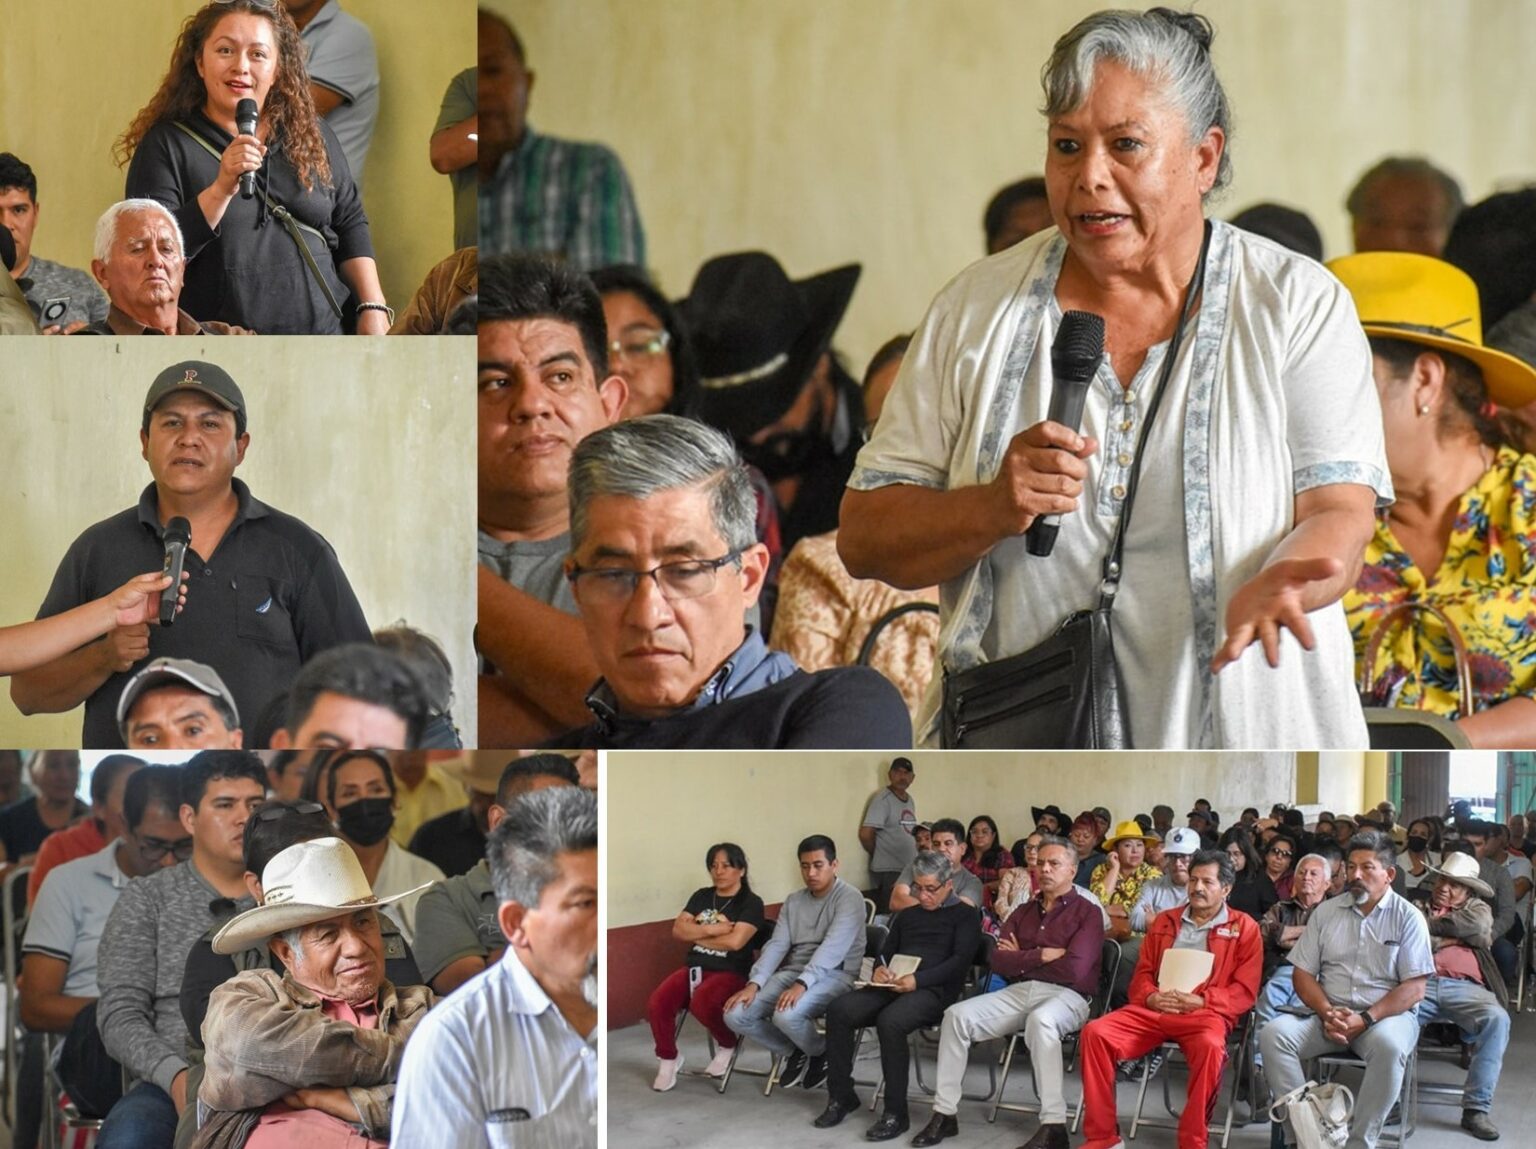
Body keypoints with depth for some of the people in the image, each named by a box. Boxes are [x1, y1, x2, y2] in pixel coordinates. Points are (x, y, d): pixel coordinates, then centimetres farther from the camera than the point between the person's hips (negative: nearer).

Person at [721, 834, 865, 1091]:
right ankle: (792, 1051, 10)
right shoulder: (793, 901, 15)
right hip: (791, 971, 6)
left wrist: (802, 984, -33)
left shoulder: (849, 898, -7)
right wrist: (754, 984, -11)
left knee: (787, 1015, -35)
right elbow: (777, 945, 6)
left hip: (834, 975, -6)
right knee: (735, 1015, -14)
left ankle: (821, 1051, -1)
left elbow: (833, 947, -20)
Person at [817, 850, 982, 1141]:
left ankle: (896, 1113, -30)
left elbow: (960, 961, -5)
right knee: (839, 1009, -21)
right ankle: (841, 1096, -11)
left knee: (890, 1021, -37)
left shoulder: (965, 916, 9)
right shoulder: (907, 916, 29)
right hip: (893, 986, 6)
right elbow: (886, 953, 26)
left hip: (933, 990, -6)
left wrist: (918, 980, -19)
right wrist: (879, 969, -1)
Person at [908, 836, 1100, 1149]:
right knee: (957, 1015, -16)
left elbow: (1074, 969, -14)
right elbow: (998, 961, 6)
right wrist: (1041, 955, -7)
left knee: (1040, 1020, -41)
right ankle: (944, 1112, -12)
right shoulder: (1023, 912, 20)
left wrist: (1022, 959, -1)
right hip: (1019, 991, 6)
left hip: (1065, 996, -6)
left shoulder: (1087, 912, 1)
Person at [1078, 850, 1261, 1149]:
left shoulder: (1244, 927, 9)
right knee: (1095, 1032, -22)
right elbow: (1142, 974, 21)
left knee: (1210, 1046, -40)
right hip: (1153, 1010, 4)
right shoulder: (1165, 921, 22)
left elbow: (1245, 991, 1)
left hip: (1205, 1013, -4)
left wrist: (1200, 1001, -14)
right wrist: (1151, 997, -3)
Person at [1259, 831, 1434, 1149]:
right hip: (1329, 1013, 4)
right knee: (1274, 1034, -24)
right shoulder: (1326, 912, 10)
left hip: (1386, 1014, -3)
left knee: (1389, 1046, -39)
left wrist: (1365, 1019, -18)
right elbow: (1303, 973, 8)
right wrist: (1327, 1013, -11)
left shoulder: (1408, 918, 0)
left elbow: (1414, 989, -7)